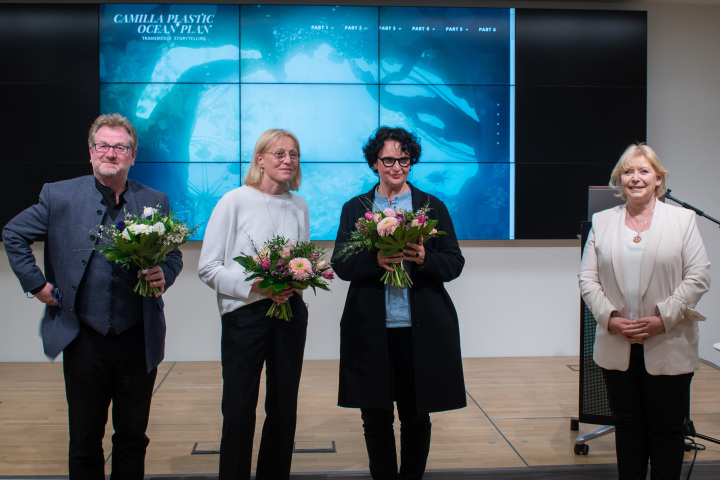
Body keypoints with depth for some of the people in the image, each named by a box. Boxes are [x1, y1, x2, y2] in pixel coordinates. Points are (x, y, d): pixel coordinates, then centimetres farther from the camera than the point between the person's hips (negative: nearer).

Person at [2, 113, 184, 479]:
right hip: (84, 340, -1)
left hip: (138, 340, 1)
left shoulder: (155, 202, 2)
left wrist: (163, 276, -10)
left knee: (133, 437, 13)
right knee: (85, 440, 12)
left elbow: (173, 254, 11)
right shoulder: (59, 196, -1)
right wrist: (36, 284, 2)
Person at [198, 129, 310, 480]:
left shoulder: (299, 206, 9)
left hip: (291, 312, 5)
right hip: (245, 314, -4)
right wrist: (255, 286, -18)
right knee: (239, 410, 0)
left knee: (284, 408, 12)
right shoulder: (235, 201, -5)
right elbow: (208, 268, -8)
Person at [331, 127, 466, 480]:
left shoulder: (433, 207, 7)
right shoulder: (354, 208, 9)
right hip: (371, 330, 1)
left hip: (421, 329, 0)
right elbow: (341, 264, 2)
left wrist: (424, 259, -17)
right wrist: (375, 261, -17)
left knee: (416, 415, 10)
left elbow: (455, 264, 4)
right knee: (375, 417, 8)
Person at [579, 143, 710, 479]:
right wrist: (609, 317, -10)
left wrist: (663, 319, -12)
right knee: (627, 425, 13)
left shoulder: (682, 219, 3)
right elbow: (587, 278, 4)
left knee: (667, 428, 7)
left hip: (668, 347, -2)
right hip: (617, 347, 2)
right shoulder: (601, 221, 8)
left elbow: (698, 277, -3)